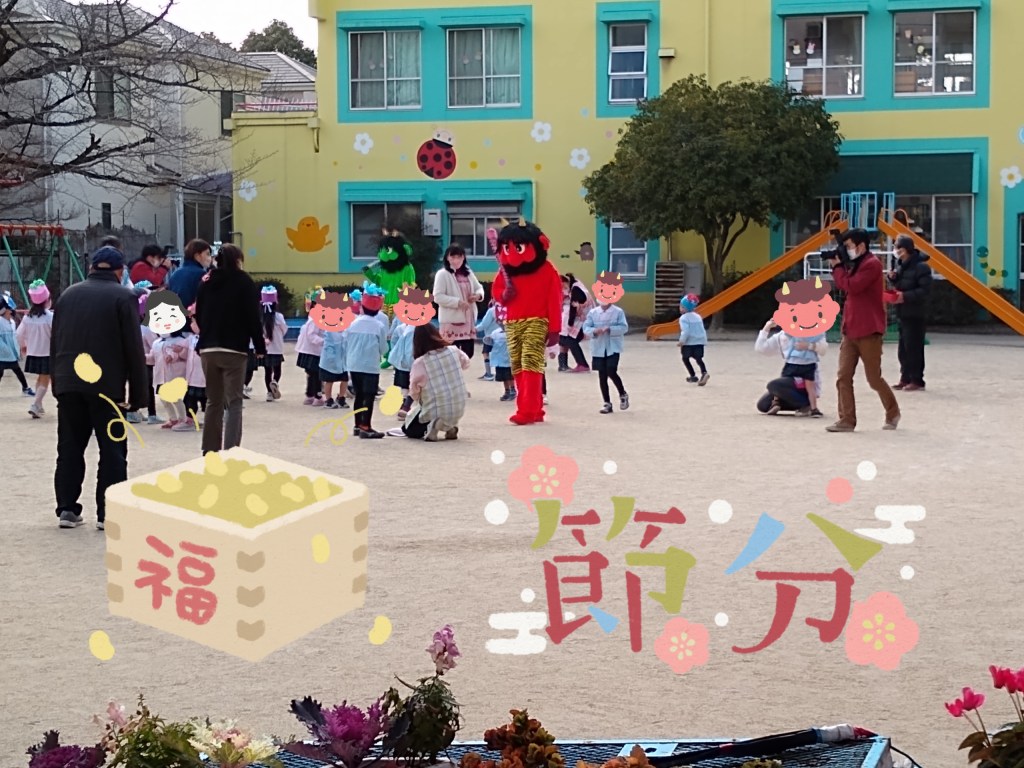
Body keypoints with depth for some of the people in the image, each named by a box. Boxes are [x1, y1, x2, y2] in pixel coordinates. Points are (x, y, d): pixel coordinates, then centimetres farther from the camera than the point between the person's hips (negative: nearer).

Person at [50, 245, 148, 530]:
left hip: (68, 383, 5)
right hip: (106, 385, -4)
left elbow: (55, 343, 14)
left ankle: (67, 508, 10)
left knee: (70, 447, 11)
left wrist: (57, 382, 18)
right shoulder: (124, 297, -4)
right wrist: (138, 394, -3)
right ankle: (108, 513, 0)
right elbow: (134, 349, -7)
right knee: (112, 450, 2)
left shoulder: (68, 295, 12)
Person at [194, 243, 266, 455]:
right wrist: (260, 346, 0)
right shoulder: (244, 282, -3)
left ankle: (210, 450, 15)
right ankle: (230, 451, -16)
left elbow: (199, 316, 15)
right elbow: (253, 317, -7)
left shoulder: (206, 282, 12)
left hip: (207, 349, 5)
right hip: (234, 349, -5)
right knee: (234, 402, -5)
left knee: (213, 401, 14)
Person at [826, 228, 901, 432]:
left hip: (868, 331, -8)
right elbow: (844, 286, 14)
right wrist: (839, 266, 2)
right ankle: (847, 420, -2)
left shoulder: (871, 264, -13)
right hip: (850, 330, 8)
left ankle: (893, 413, 23)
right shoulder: (856, 264, 16)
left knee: (874, 378, 2)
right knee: (843, 377, -2)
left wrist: (837, 267, -9)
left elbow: (851, 286, -21)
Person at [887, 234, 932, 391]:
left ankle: (916, 380, -1)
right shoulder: (901, 266, 14)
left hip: (916, 314, -8)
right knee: (903, 348, 10)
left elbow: (925, 290, -18)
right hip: (903, 313, 8)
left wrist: (906, 296, -24)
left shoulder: (921, 267, -13)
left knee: (914, 347, -7)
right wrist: (893, 278, 4)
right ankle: (906, 378, 17)